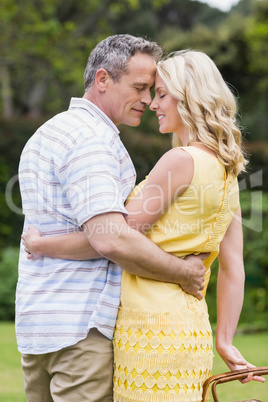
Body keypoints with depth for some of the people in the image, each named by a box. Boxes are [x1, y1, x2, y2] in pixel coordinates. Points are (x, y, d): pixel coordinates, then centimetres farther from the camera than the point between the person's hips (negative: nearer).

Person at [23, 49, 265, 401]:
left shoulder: (182, 160, -13)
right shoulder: (225, 170, 13)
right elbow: (233, 269, 13)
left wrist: (42, 245, -1)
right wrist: (224, 341, 16)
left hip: (154, 328, -8)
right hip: (191, 327, 8)